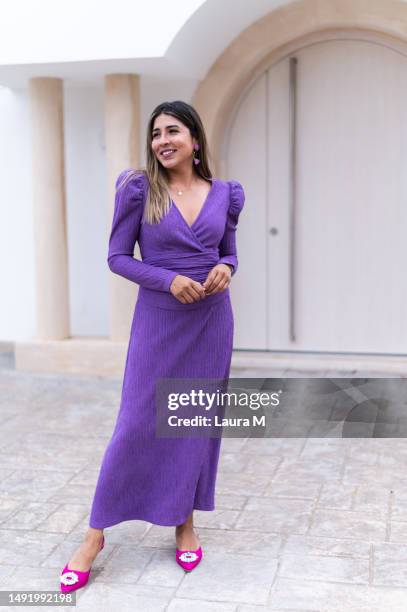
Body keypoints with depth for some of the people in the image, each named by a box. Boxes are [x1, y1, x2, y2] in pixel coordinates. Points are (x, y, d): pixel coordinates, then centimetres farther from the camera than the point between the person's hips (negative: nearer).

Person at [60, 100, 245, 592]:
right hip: (159, 317, -3)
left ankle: (185, 524, 27)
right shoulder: (140, 188, -5)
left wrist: (225, 269, -9)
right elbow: (118, 257, -4)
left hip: (212, 319, 3)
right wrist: (169, 280, -18)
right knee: (136, 423, -1)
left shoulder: (224, 194, 4)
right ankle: (96, 533, 13)